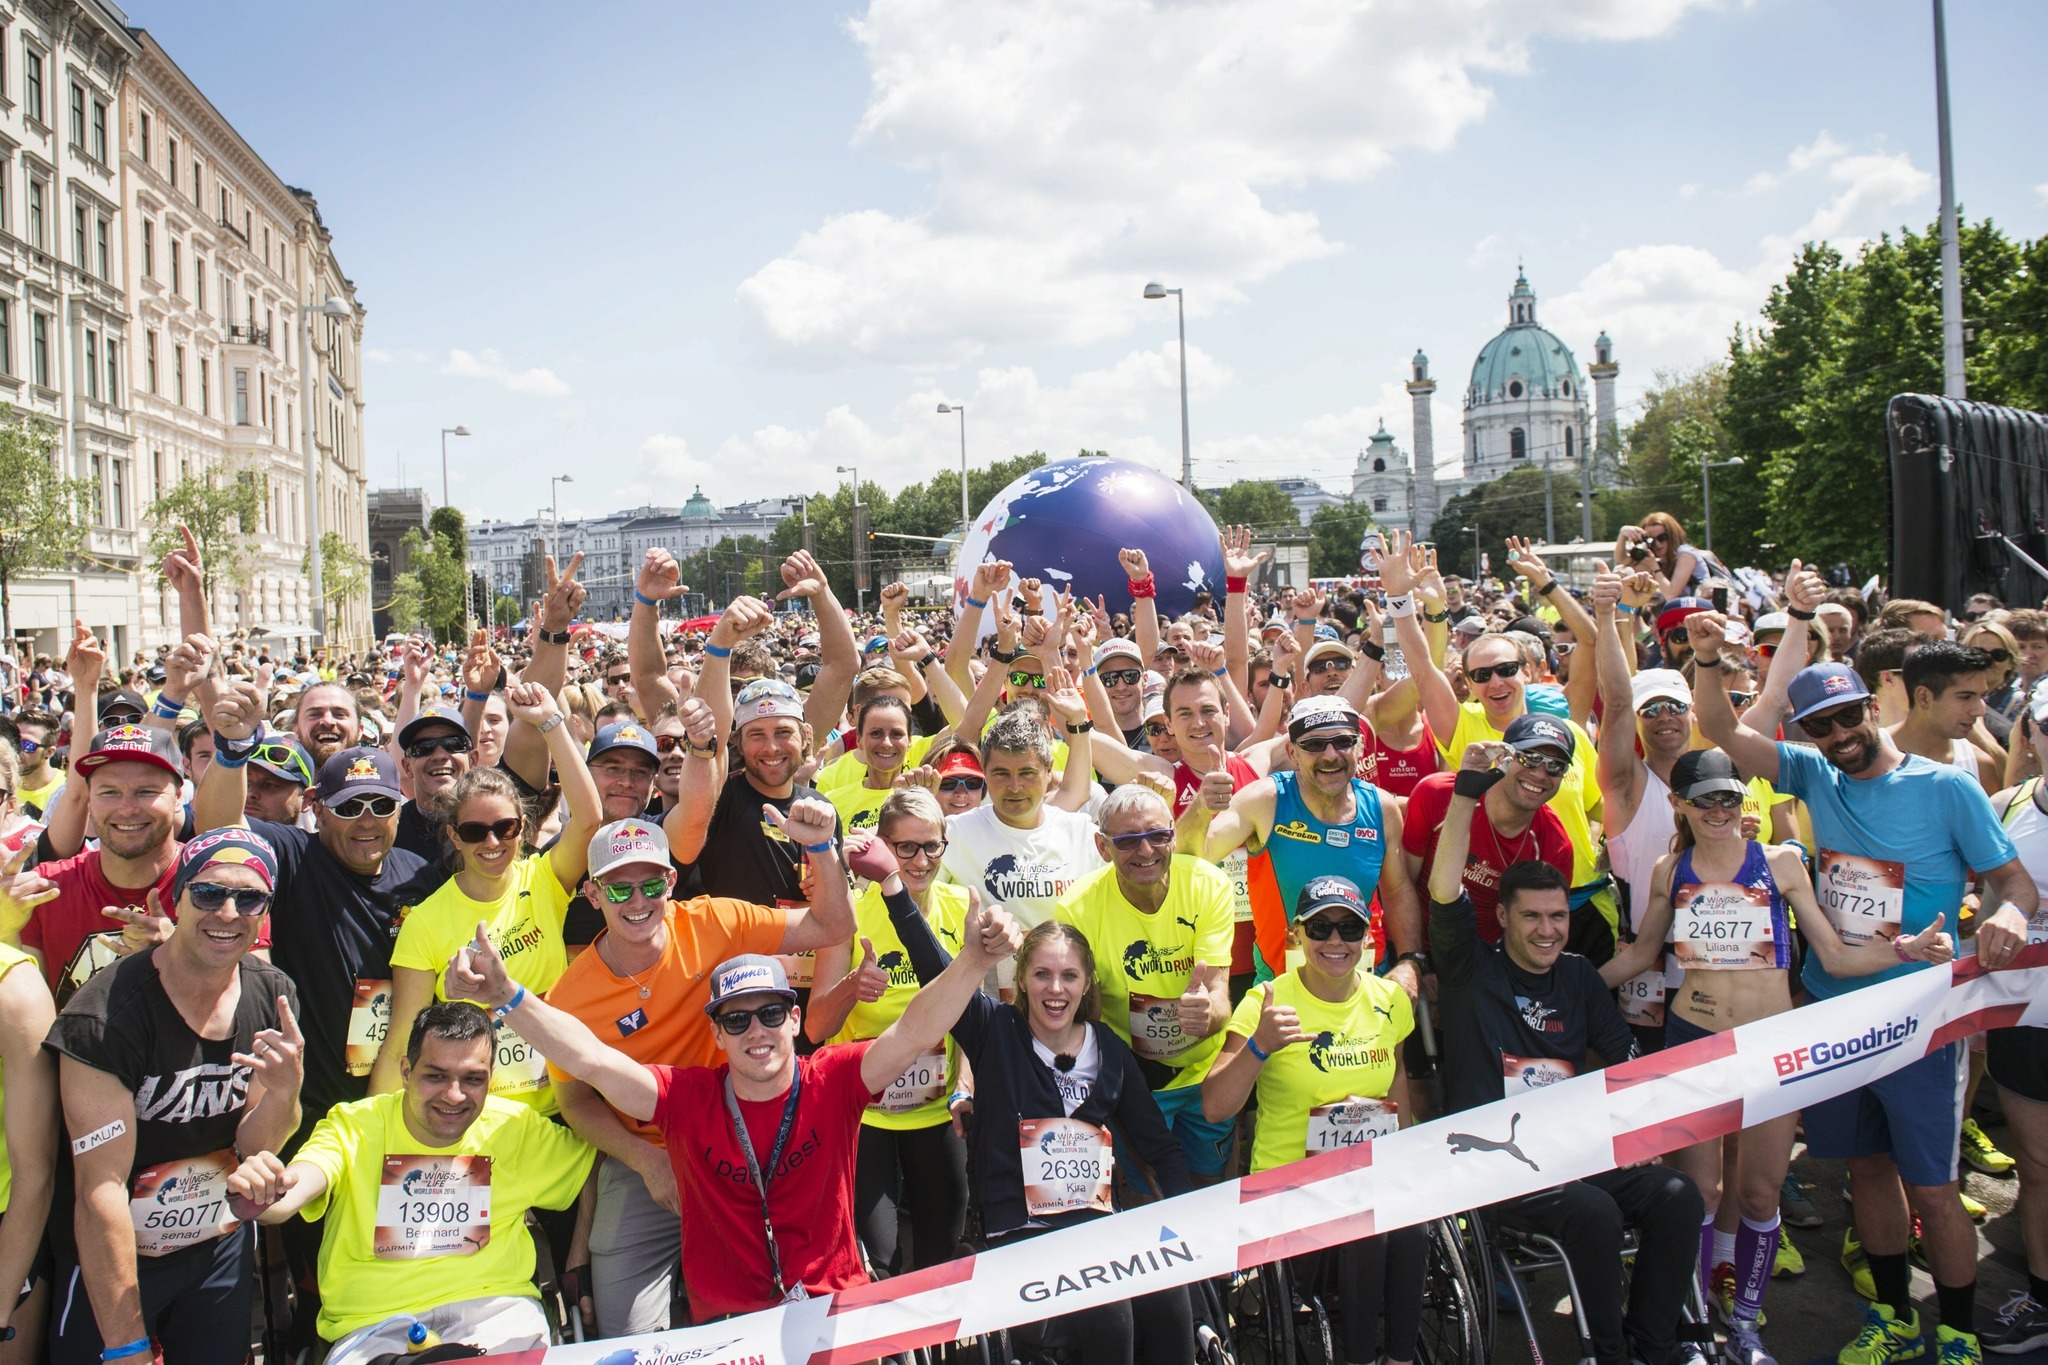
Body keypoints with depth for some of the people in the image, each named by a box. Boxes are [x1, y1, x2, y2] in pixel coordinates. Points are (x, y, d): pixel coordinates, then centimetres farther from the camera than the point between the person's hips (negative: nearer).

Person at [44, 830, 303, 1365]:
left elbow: (251, 1145, -4)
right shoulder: (106, 1015, -24)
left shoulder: (273, 995, -8)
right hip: (109, 1261, -5)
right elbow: (101, 1188, -23)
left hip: (221, 1249, 5)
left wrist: (284, 1092, -27)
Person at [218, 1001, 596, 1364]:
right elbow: (284, 1201, -17)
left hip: (491, 1302, 0)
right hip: (373, 1322, 0)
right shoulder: (354, 1127, 0)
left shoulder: (516, 1128, 4)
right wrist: (257, 1197, -41)